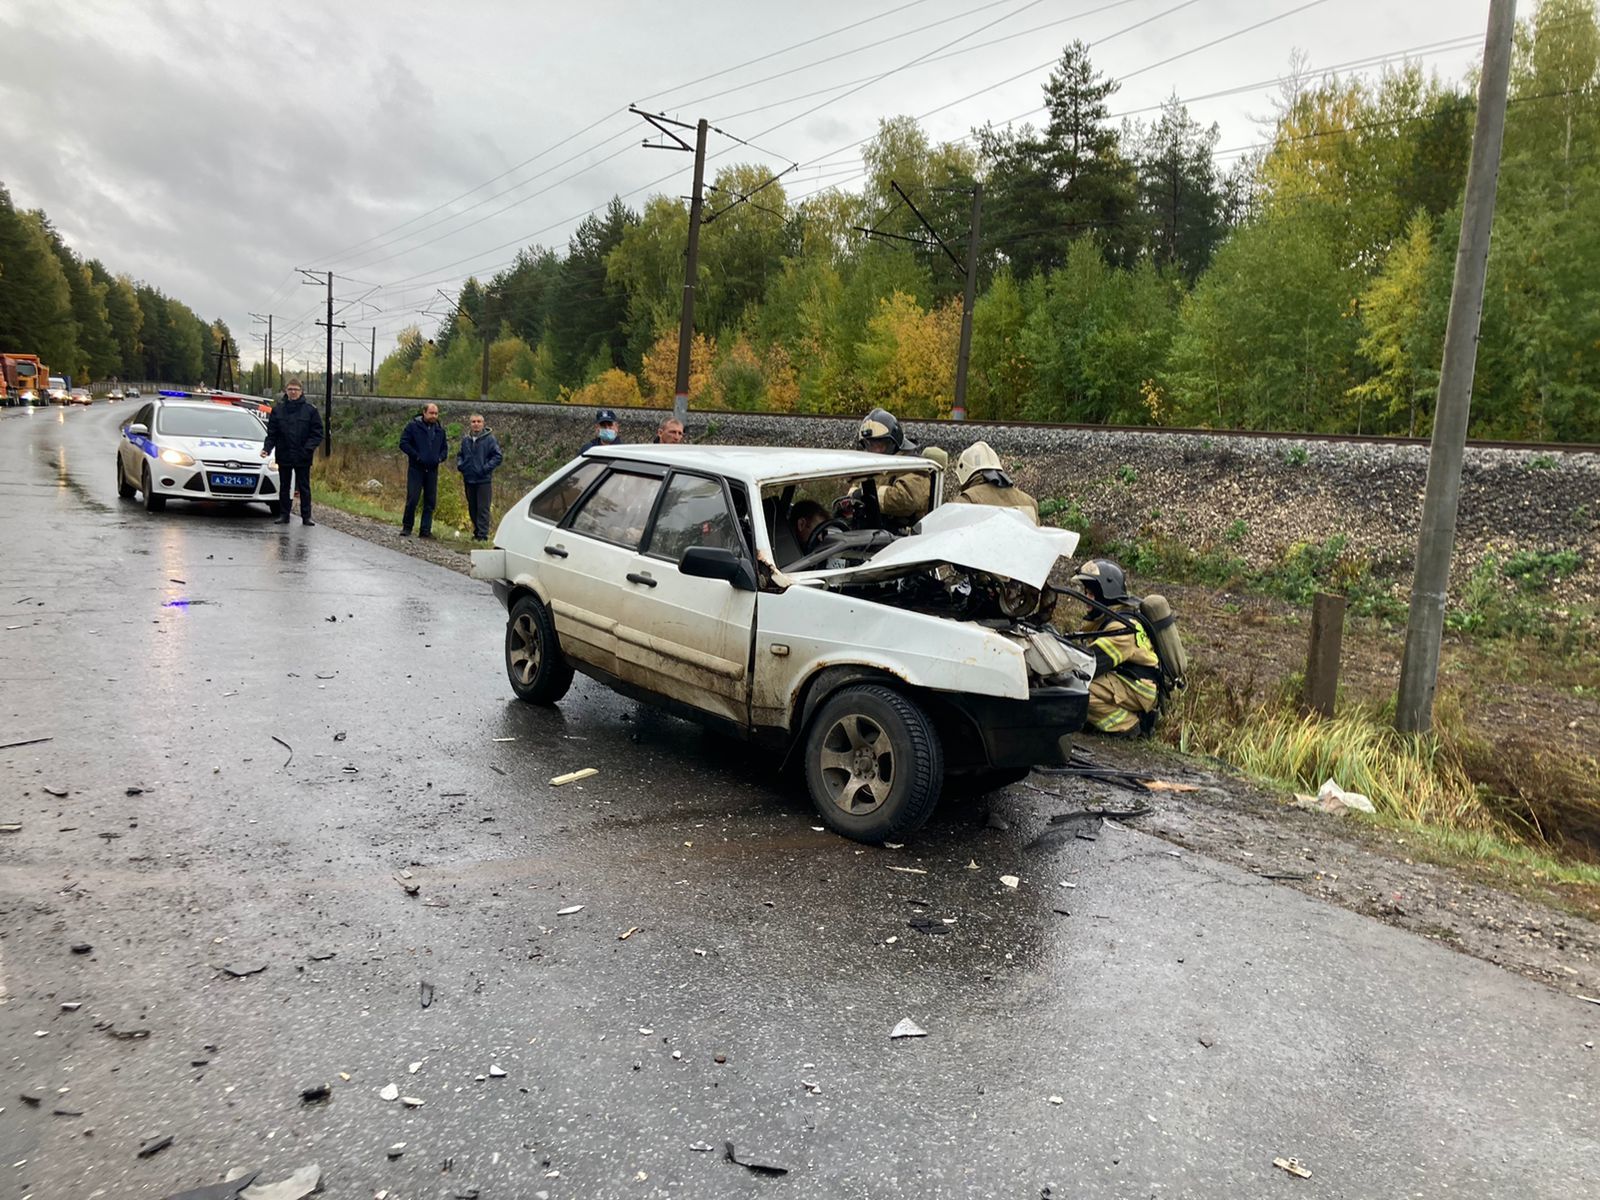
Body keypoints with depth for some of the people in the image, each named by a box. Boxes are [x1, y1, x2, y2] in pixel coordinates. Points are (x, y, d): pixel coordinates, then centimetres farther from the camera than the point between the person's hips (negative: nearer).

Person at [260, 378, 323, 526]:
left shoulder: (310, 410, -2)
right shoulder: (277, 410, 5)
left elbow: (317, 433, -3)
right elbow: (271, 433, 6)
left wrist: (309, 447, -17)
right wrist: (267, 448, -8)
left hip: (303, 458, -2)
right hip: (284, 456, 2)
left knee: (304, 487, 4)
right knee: (284, 487, 10)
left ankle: (306, 516, 8)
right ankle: (284, 515, 16)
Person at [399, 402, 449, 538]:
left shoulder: (440, 430, 12)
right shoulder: (413, 426, -2)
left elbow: (444, 448, 20)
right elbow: (403, 443, -5)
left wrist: (440, 458, -1)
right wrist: (417, 456, -14)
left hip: (432, 470, 4)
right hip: (416, 469, -4)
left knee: (430, 501, 3)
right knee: (412, 498, -7)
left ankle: (426, 530, 8)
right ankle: (406, 527, 7)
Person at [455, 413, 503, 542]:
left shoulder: (489, 439, -7)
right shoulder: (465, 439, 7)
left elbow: (498, 456, -6)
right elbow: (459, 454, 21)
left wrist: (486, 468, -14)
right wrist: (460, 465, 3)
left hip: (483, 480, -5)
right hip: (468, 479, 5)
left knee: (483, 508, -6)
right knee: (472, 508, 12)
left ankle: (483, 534, -4)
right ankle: (476, 532, 23)